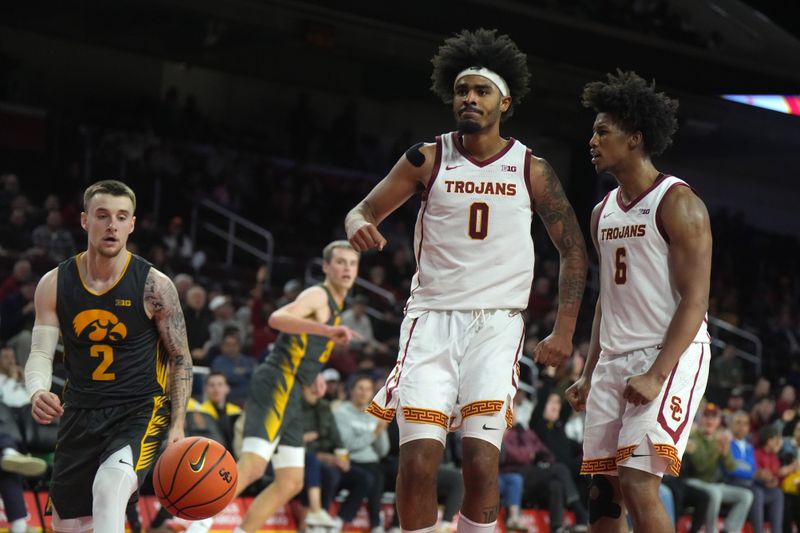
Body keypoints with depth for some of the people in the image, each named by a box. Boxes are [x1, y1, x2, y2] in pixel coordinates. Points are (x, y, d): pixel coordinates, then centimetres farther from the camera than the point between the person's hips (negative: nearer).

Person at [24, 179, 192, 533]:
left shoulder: (154, 286, -9)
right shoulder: (54, 284, -1)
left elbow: (180, 359, -1)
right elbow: (40, 353, -3)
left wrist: (176, 425, -10)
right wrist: (37, 392, -26)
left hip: (140, 411, -4)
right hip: (80, 413, 4)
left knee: (111, 486, -34)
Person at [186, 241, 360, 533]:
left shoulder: (335, 305, 23)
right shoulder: (318, 295, -6)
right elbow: (278, 318, -27)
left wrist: (312, 377, 23)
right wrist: (327, 330, -38)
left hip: (288, 394, 10)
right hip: (277, 385, -10)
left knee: (290, 483, 8)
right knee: (252, 466, -24)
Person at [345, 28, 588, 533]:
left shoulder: (532, 169, 3)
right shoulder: (428, 159, 3)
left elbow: (574, 251, 9)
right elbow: (364, 210, 8)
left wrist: (564, 332, 2)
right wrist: (358, 227, -18)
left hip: (496, 323, 0)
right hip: (432, 319, 0)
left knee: (482, 461, -12)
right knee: (419, 459, -10)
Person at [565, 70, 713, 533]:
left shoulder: (678, 203, -10)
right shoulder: (604, 213, 15)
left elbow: (695, 300, -15)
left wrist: (657, 374, -23)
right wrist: (590, 375, 17)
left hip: (671, 356, -8)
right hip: (615, 358, 8)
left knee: (638, 484, -20)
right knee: (603, 491, 7)